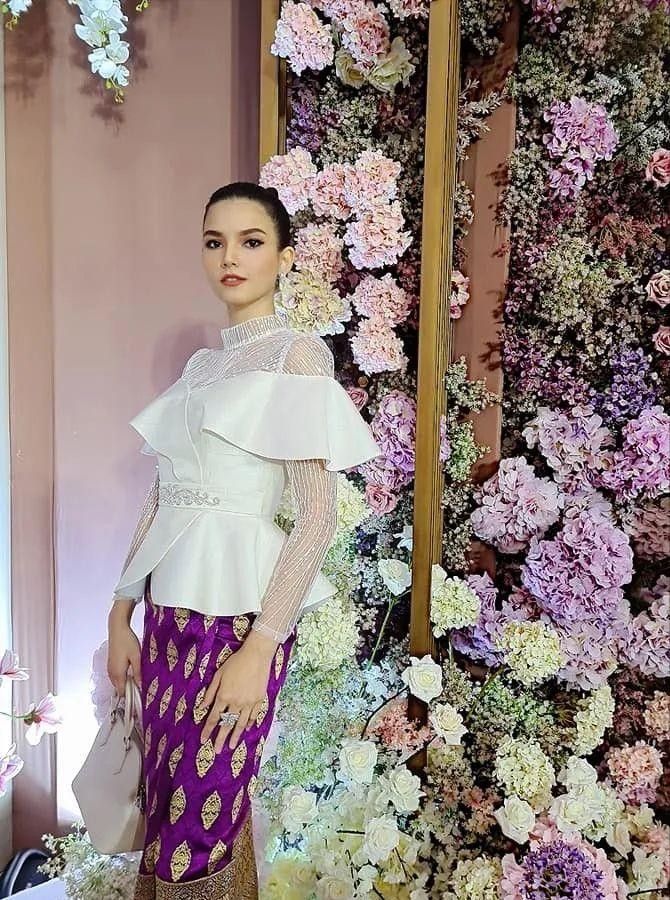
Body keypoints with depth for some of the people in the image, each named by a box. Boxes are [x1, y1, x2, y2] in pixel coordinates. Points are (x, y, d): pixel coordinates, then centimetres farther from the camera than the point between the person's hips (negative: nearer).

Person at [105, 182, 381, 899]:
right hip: (170, 606, 6)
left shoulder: (296, 354, -7)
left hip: (238, 608, -6)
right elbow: (159, 498, 13)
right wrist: (121, 613, 11)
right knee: (164, 805, 16)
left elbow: (318, 515, -13)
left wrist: (259, 647, -17)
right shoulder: (201, 363, 13)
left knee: (202, 822, 5)